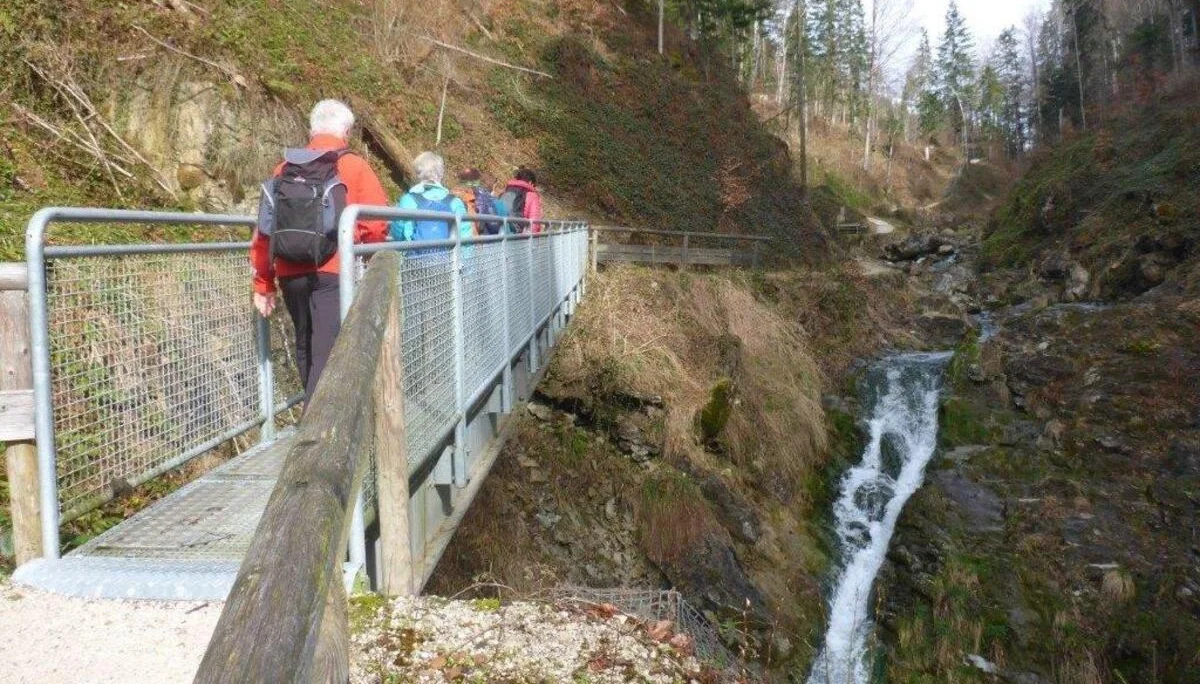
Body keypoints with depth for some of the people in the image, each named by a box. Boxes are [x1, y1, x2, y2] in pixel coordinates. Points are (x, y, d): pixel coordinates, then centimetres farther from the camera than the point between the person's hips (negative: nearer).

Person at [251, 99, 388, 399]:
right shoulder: (353, 167, -2)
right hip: (332, 273, -5)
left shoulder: (284, 169, 11)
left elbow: (263, 230, 8)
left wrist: (263, 284, 13)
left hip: (290, 275, 5)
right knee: (326, 353, -5)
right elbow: (377, 223, -11)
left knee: (305, 348, 21)